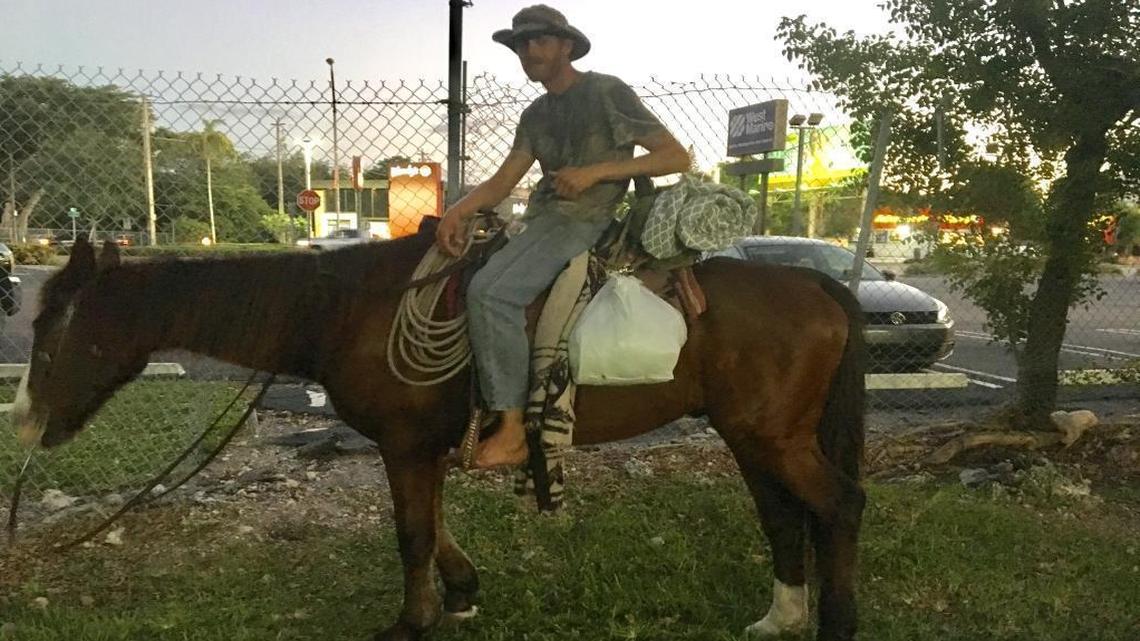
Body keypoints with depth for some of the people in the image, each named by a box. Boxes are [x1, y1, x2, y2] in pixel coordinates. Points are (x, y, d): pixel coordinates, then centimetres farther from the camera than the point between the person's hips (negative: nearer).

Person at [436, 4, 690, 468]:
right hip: (544, 217, 9)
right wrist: (459, 210, -10)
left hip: (585, 221, -9)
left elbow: (677, 157, -7)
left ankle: (512, 432, -22)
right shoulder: (536, 115, 19)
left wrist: (596, 171, -15)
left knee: (491, 292, -28)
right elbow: (501, 183, 11)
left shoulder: (607, 92, -2)